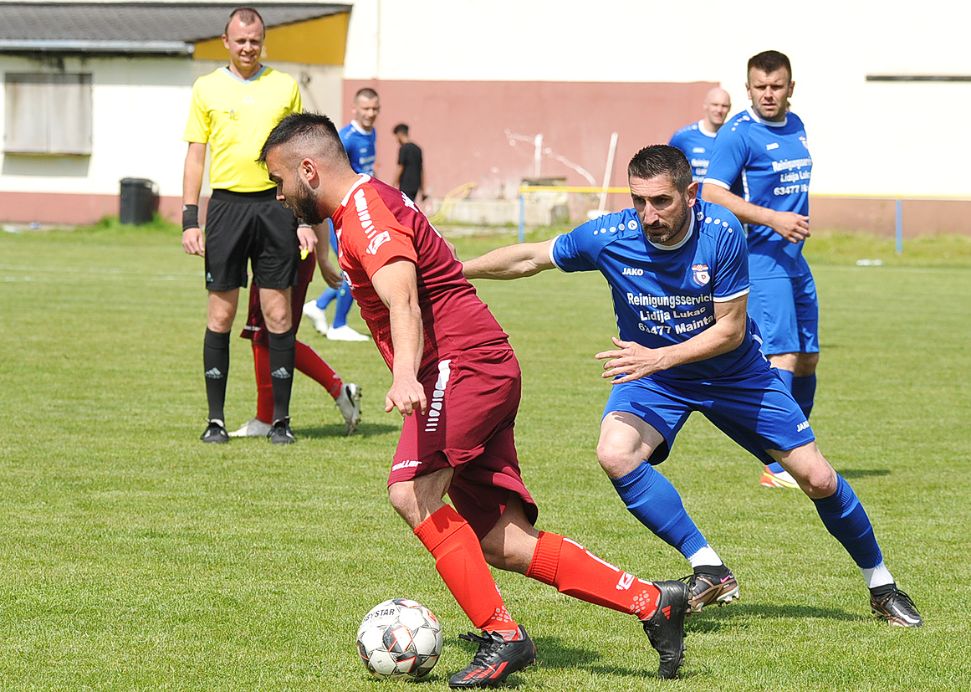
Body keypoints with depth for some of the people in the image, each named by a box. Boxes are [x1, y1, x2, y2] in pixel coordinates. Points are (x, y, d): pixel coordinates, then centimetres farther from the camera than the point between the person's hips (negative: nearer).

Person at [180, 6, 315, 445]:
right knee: (220, 314, 0)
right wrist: (190, 220, 0)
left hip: (275, 204, 0)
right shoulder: (207, 88, 7)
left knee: (278, 314, 0)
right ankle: (216, 419, 7)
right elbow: (195, 156, 8)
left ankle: (281, 420, 6)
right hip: (227, 206, 0)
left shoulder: (285, 86, 9)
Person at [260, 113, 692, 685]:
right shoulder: (370, 202, 19)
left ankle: (502, 637, -23)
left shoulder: (365, 208, -12)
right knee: (502, 544, 1)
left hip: (463, 361, -10)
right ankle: (654, 602, 2)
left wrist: (406, 378, -42)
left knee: (412, 492, -24)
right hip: (485, 370, 10)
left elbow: (402, 300, -29)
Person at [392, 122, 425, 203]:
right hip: (415, 186, 8)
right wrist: (422, 189, 19)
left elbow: (400, 169, -13)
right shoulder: (417, 149, 12)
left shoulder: (403, 149, -11)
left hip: (406, 187, -8)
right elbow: (422, 170, 15)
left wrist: (394, 186, -6)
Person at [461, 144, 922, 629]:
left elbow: (730, 330, -21)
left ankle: (880, 584, 23)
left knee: (818, 479, -2)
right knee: (615, 453, -30)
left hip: (734, 372, -1)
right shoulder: (608, 237, -23)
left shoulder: (722, 233, -26)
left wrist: (659, 357, -31)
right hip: (651, 374, 1)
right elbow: (529, 259, -8)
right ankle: (709, 571, -20)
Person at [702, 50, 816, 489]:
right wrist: (772, 219, -24)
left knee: (808, 357, 12)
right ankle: (776, 466, -14)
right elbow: (712, 193, -19)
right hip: (760, 258, -8)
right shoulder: (738, 133, -11)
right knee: (783, 354, -15)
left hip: (794, 257, 8)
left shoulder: (796, 127, 13)